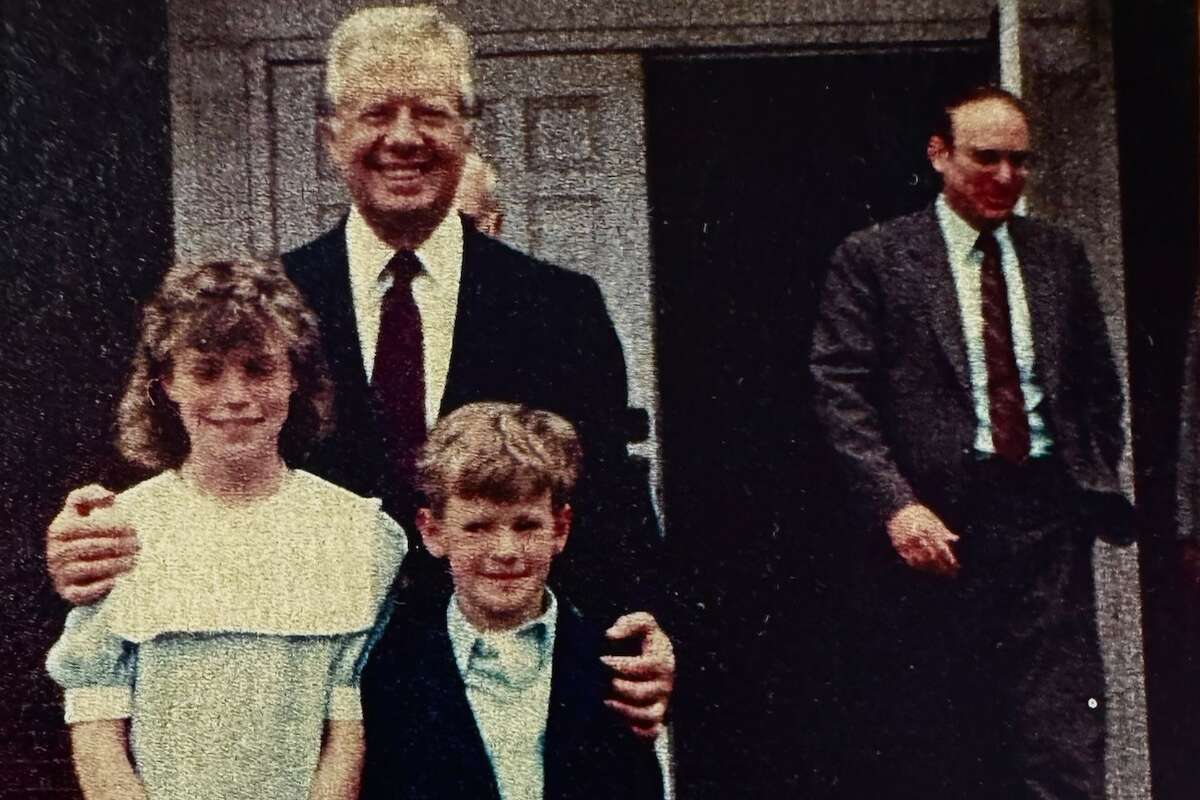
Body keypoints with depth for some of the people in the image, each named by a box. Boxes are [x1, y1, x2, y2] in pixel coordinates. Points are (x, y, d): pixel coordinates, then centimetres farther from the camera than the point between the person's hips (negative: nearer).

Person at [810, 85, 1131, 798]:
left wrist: (1095, 484, 8)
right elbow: (841, 393, -6)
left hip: (1048, 519, 3)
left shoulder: (1060, 256, 15)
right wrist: (894, 504, -15)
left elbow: (1099, 385, 20)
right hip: (935, 521, -2)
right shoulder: (873, 258, 2)